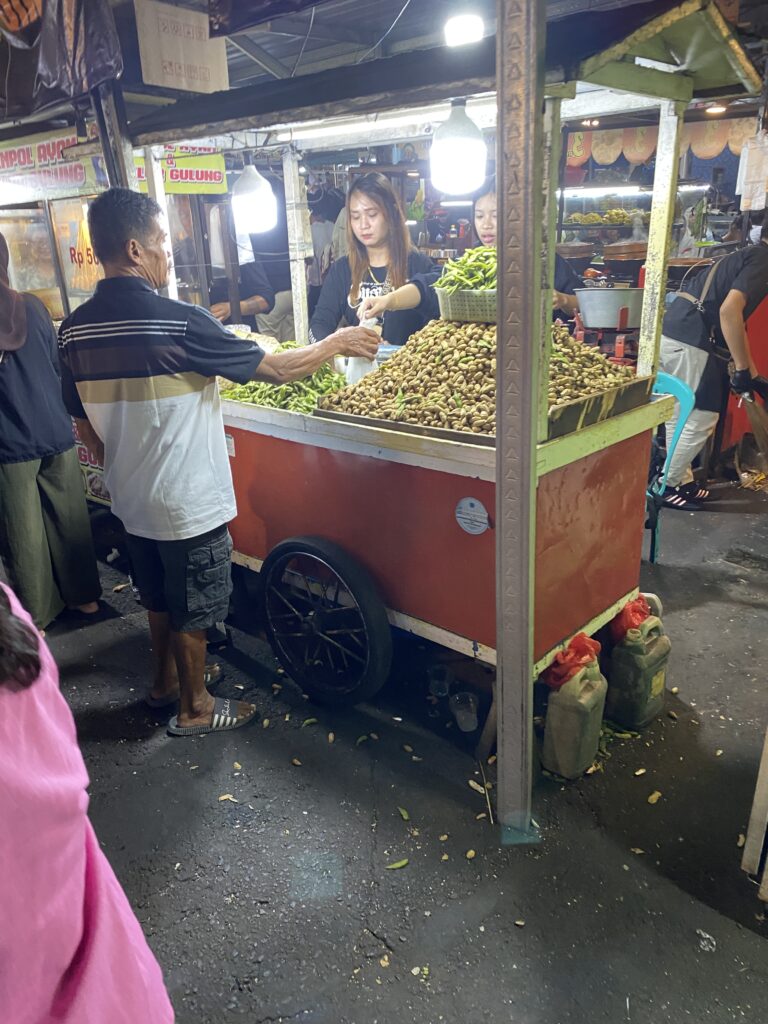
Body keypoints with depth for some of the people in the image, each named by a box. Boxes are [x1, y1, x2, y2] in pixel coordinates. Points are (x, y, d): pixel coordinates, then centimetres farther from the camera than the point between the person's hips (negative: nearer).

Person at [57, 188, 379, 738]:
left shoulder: (75, 329, -2)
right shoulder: (179, 322, -23)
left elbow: (86, 424, 8)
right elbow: (276, 369, -16)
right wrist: (338, 343, -1)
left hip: (132, 499, 7)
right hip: (189, 502, -7)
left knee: (159, 597, 25)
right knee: (193, 611, 11)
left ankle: (166, 678, 46)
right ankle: (194, 708, 30)